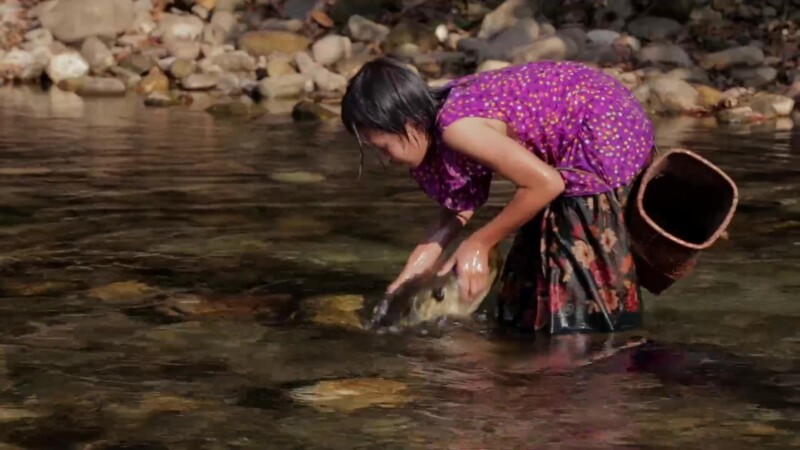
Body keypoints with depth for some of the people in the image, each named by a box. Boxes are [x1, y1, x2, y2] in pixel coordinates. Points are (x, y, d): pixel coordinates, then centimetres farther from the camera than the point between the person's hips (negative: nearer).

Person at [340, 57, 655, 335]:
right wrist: (422, 257, 4)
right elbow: (462, 201, 11)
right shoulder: (443, 114, 0)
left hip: (607, 131, -10)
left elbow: (547, 183, -26)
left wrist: (479, 243, -16)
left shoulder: (458, 127, -27)